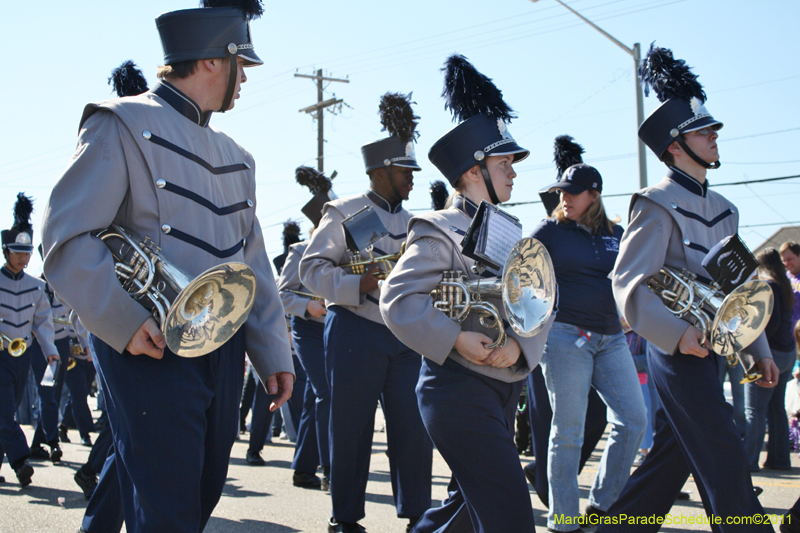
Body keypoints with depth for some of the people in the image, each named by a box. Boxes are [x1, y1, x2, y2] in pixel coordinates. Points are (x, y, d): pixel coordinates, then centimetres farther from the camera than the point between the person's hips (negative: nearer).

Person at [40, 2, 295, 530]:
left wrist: (274, 351, 10)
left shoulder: (234, 157, 17)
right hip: (150, 348, -7)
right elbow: (66, 236, -14)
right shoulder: (124, 126, -6)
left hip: (224, 349, 8)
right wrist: (125, 322, -23)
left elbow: (253, 260, 18)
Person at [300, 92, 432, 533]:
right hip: (356, 332, -5)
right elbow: (311, 269, -9)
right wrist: (359, 285, -21)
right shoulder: (344, 213, -2)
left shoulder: (412, 223, 17)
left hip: (406, 336, 5)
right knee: (352, 427, 2)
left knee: (414, 428, 3)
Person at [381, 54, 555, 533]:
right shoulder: (440, 232, -9)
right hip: (460, 389, -9)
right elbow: (398, 298, -18)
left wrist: (520, 344, -11)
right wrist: (457, 339, -24)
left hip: (504, 389, 9)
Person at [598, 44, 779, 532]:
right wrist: (677, 334, -27)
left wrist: (759, 350, 16)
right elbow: (628, 282, -17)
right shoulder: (657, 204, -9)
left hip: (710, 348, 9)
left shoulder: (723, 208, 16)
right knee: (726, 464, -8)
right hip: (678, 349, -9)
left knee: (672, 458, 13)